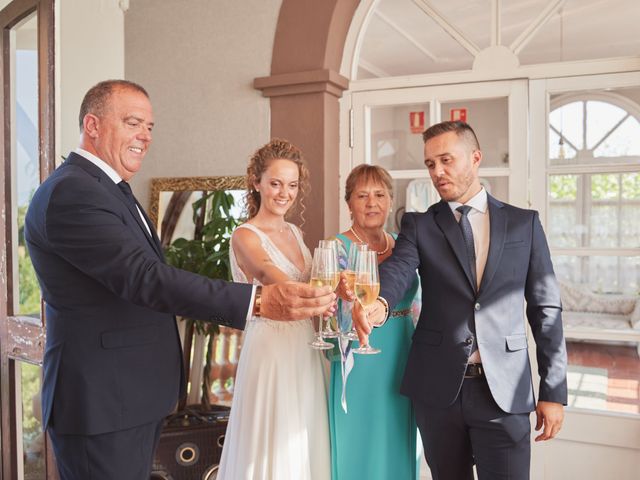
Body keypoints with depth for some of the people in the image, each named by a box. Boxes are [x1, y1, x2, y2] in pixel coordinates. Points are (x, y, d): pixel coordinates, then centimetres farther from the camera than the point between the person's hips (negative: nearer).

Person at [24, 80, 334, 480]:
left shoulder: (112, 190, 14)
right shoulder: (71, 193, -19)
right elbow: (146, 278, -29)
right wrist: (259, 301, -36)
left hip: (137, 398, 10)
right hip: (102, 403, -10)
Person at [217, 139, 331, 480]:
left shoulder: (294, 232, 11)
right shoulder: (245, 236, -11)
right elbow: (276, 282, -29)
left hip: (305, 349, 7)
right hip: (271, 351, -7)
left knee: (306, 446, 13)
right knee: (274, 449, 1)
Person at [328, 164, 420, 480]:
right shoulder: (338, 248, -9)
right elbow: (332, 311, -15)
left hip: (403, 366, 5)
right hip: (360, 368, -5)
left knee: (399, 453, 15)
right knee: (360, 454, 6)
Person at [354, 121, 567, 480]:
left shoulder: (524, 223, 5)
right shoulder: (419, 225, 5)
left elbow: (546, 309, 4)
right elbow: (397, 269, -15)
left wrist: (554, 391, 1)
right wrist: (379, 303, -39)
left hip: (505, 389, -1)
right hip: (437, 386, 1)